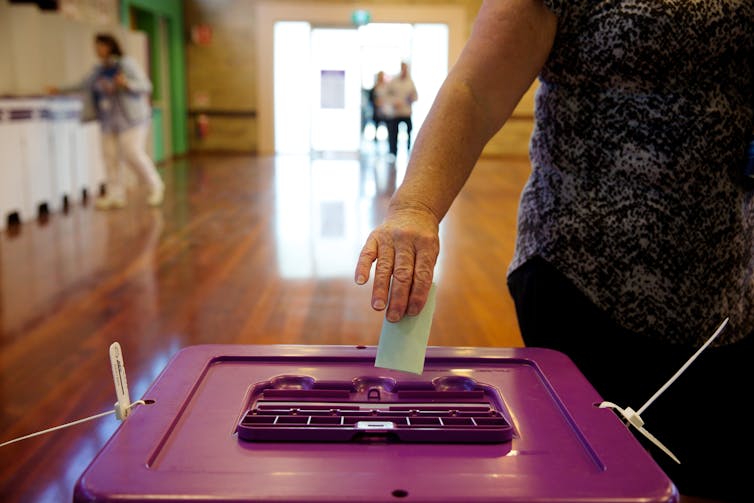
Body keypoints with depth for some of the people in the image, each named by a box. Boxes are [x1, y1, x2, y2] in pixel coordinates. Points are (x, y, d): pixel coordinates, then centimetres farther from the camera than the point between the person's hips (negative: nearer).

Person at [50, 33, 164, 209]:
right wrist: (61, 90, 24)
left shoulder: (126, 63, -5)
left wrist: (126, 84, -26)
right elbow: (84, 85, 26)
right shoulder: (99, 69, 14)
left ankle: (156, 186, 4)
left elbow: (146, 86, -10)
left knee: (133, 153, -13)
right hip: (109, 120, 6)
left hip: (131, 117, -6)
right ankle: (115, 196, 0)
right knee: (111, 155, -2)